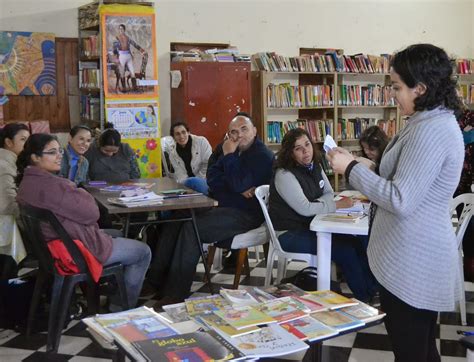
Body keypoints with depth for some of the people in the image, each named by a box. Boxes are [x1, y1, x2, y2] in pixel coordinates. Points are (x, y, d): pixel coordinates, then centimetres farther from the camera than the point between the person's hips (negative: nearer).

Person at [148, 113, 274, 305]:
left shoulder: (262, 156, -10)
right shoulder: (224, 148, 14)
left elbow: (239, 184, -22)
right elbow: (212, 179, 3)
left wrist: (229, 156, -15)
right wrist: (240, 189, -12)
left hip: (244, 214, -8)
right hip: (218, 205, 9)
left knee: (191, 228, -26)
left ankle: (174, 295, -22)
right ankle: (155, 281, -6)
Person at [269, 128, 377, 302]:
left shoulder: (315, 167, 5)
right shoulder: (284, 175, -19)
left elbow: (329, 194, 12)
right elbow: (304, 208, -24)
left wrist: (316, 204, -11)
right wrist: (337, 205, -18)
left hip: (310, 226, 8)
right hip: (289, 233, -8)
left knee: (356, 242, -9)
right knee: (345, 250, -18)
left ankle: (374, 289, 2)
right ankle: (364, 298, -1)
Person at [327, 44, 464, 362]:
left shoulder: (430, 131, -23)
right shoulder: (437, 122, 11)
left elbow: (400, 201, -25)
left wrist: (351, 168, -18)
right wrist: (356, 166, 14)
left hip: (412, 263, -11)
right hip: (420, 260, 11)